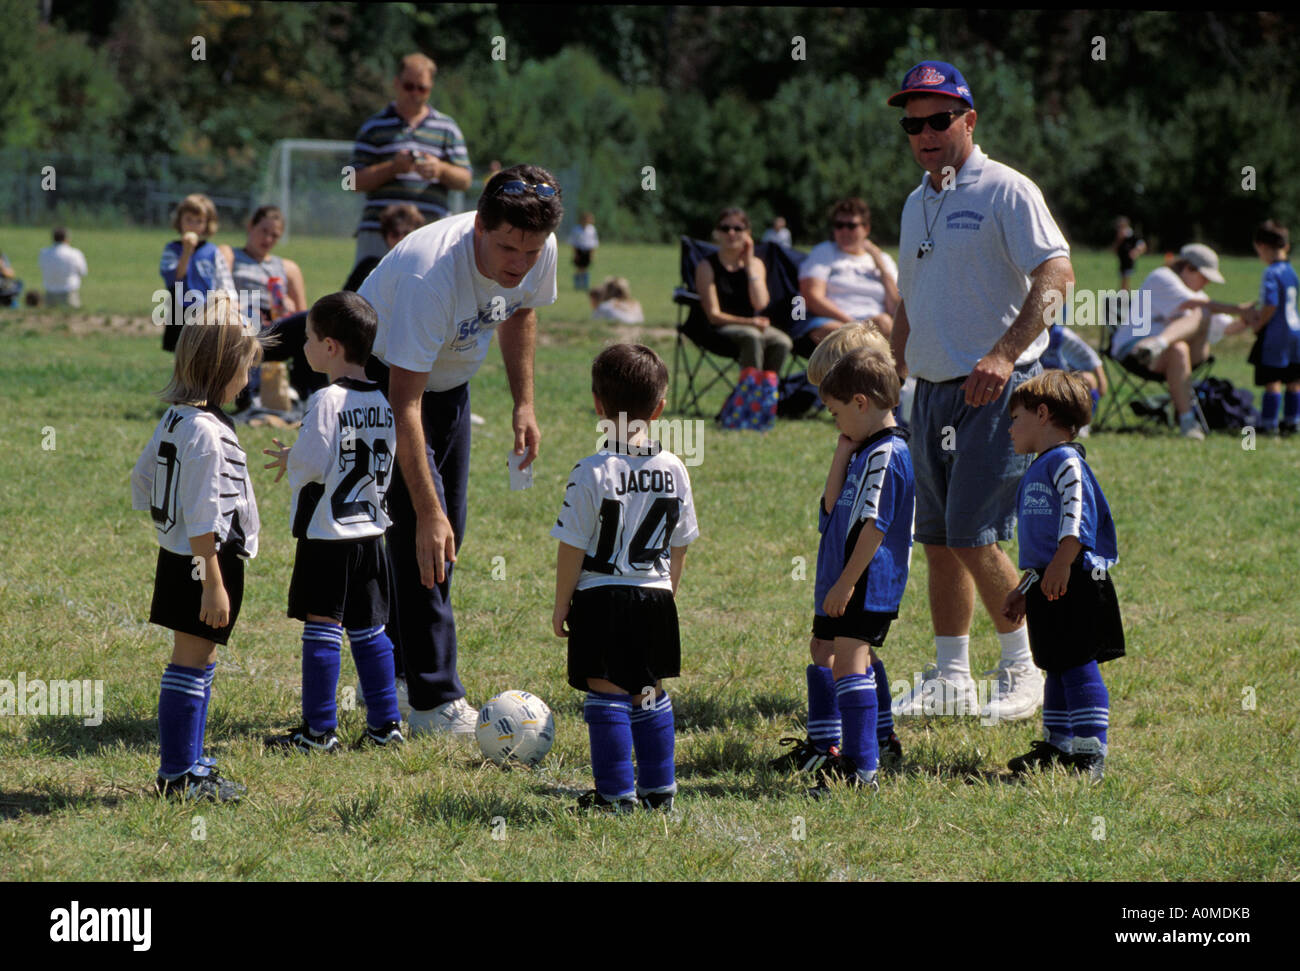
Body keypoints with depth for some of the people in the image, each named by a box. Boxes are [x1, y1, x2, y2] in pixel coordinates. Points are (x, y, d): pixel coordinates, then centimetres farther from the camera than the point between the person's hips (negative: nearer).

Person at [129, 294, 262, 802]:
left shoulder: (175, 418, 7)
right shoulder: (205, 431, -22)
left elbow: (142, 481, 19)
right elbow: (201, 518, -24)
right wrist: (214, 583, -21)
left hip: (181, 557, 10)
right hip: (203, 563, -10)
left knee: (198, 663, 17)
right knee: (192, 663, -3)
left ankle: (189, 766, 24)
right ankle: (178, 774, 2)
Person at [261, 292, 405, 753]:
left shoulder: (327, 401, -16)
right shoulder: (382, 403, 7)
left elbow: (313, 466, -20)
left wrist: (290, 460, 3)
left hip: (327, 534, -7)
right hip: (370, 532, 7)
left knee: (322, 628, -2)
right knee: (368, 628, 13)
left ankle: (320, 729, 1)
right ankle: (385, 723, 14)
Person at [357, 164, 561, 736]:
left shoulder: (540, 254, -19)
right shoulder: (431, 275, -40)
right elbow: (405, 407, -40)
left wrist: (524, 403, 2)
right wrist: (428, 512, -43)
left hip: (451, 380, 7)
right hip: (383, 376, -7)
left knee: (446, 538, 10)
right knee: (423, 537, -16)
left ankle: (399, 672, 26)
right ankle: (435, 702, -14)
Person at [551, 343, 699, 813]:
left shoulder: (592, 473, -14)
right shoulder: (674, 470, 0)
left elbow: (572, 548, -10)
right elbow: (679, 545, 9)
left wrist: (561, 605, 0)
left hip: (601, 597, -5)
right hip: (655, 597, 5)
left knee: (606, 695, 1)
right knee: (650, 693, 16)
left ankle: (618, 793, 2)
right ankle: (659, 788, 20)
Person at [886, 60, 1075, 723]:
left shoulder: (1005, 191, -8)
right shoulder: (916, 205, 17)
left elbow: (1056, 274, -17)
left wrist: (1004, 354, -26)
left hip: (995, 391, -8)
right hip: (931, 391, 8)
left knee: (975, 537, -13)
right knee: (938, 540, 8)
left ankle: (1024, 672, -1)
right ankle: (950, 680, 15)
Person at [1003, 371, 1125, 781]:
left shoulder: (1065, 461, -10)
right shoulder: (1038, 469, 22)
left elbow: (1076, 518, -24)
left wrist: (1060, 566, -33)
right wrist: (1023, 590, 29)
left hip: (1075, 582, -10)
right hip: (1048, 584, 10)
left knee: (1078, 666, -10)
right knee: (1057, 668, 16)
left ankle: (1091, 752, -10)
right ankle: (1058, 746, 23)